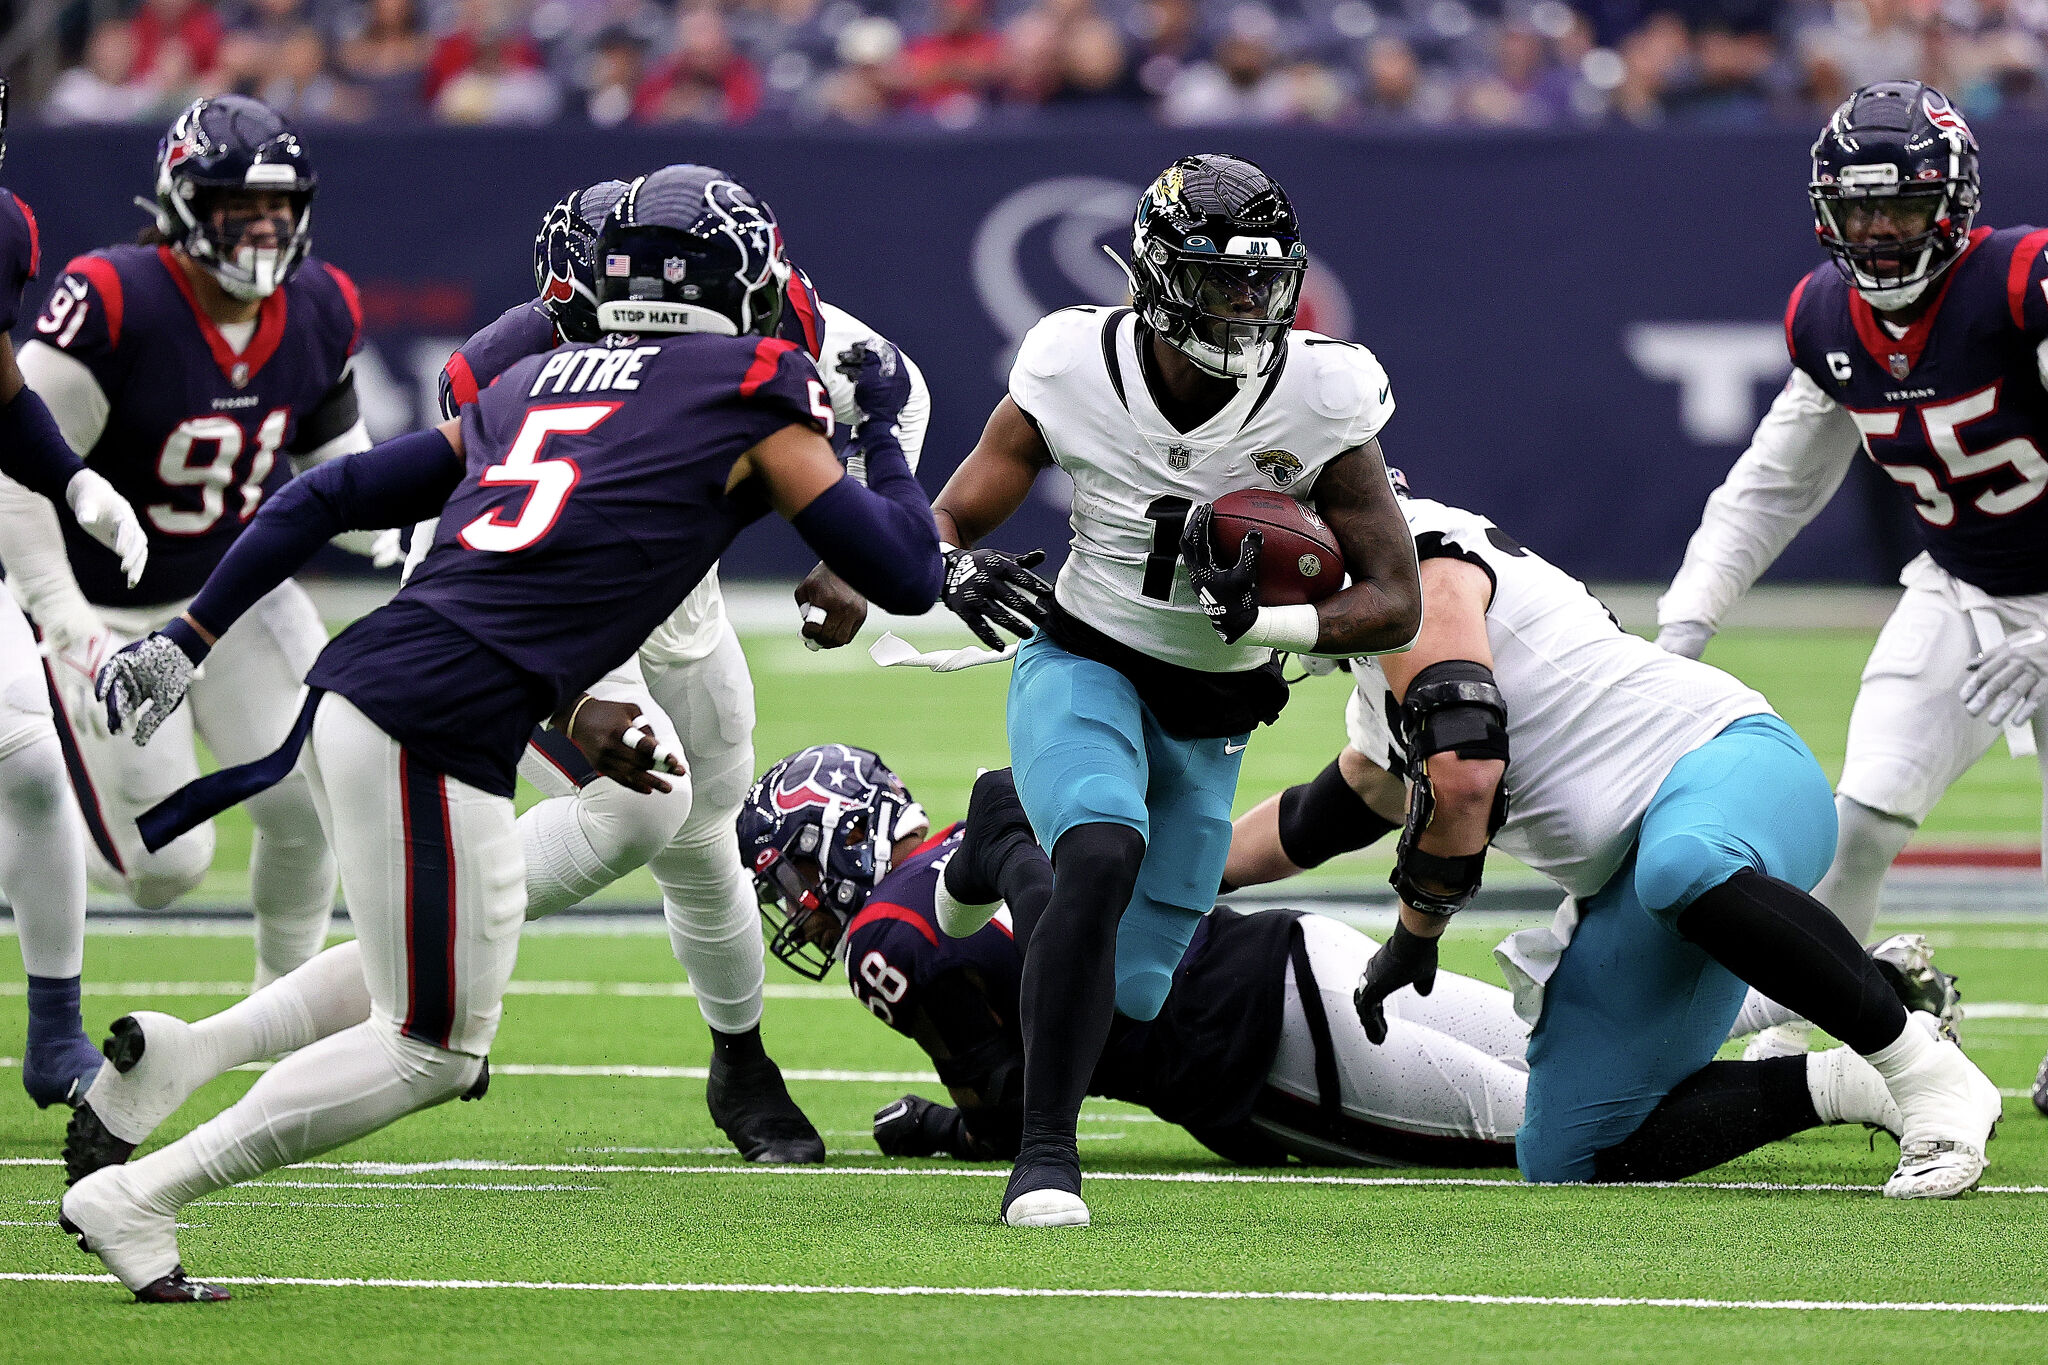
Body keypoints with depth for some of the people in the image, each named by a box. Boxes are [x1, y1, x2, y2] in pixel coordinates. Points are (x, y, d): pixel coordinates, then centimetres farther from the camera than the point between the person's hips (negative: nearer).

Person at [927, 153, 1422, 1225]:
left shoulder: (1320, 400, -18)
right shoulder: (1077, 375, -17)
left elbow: (1395, 604, -15)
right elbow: (945, 524, -9)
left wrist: (1265, 619, -33)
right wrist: (961, 572, -34)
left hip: (1212, 714, 3)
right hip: (1086, 665, -3)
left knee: (1125, 991, 7)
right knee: (1104, 856, -34)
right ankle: (1046, 1155, -26)